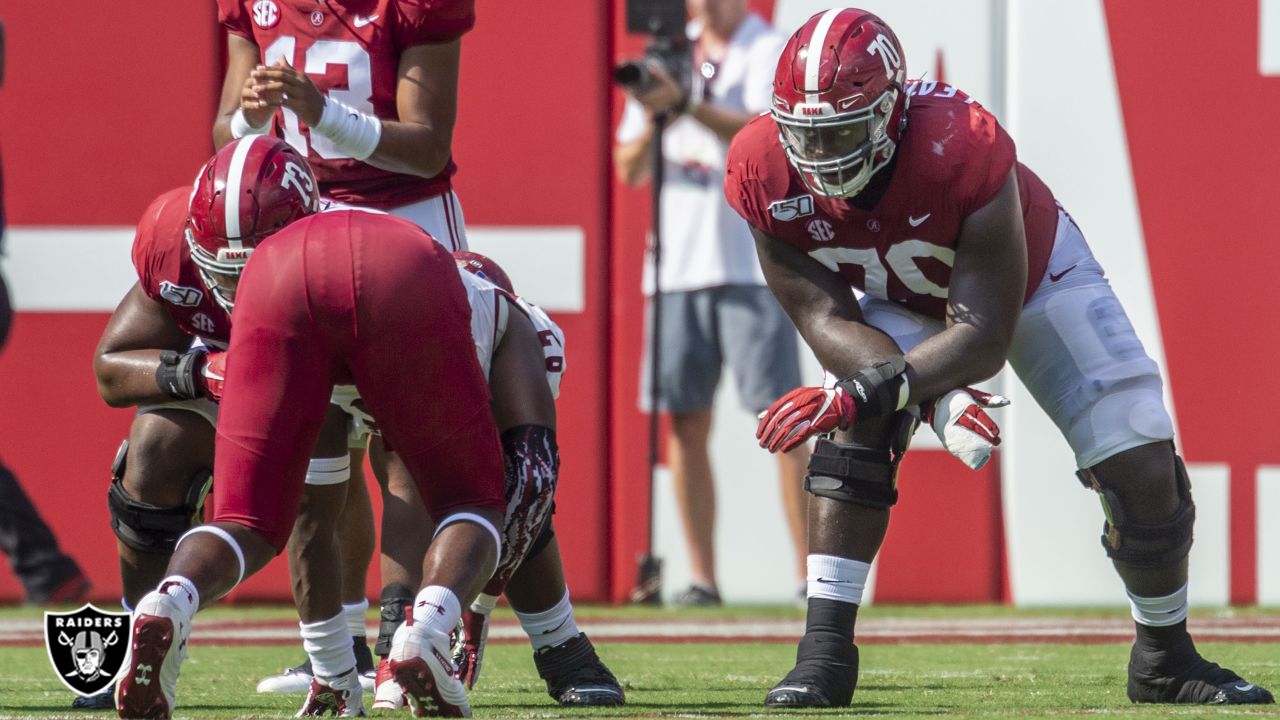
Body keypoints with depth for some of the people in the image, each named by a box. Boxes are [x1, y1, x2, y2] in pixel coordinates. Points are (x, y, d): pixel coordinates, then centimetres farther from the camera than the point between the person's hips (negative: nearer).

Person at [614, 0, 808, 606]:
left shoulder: (770, 52, 2)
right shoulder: (667, 59, 16)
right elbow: (630, 169, 14)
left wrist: (685, 105, -26)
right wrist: (653, 121, -6)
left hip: (753, 264, -5)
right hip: (678, 263, 5)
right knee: (686, 423, 3)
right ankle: (701, 577, 7)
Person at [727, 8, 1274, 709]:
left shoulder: (961, 149, -43)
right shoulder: (767, 173, -30)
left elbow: (984, 333, -37)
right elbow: (826, 318, -24)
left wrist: (866, 392, -49)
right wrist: (940, 395, -38)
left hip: (1037, 276, -3)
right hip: (908, 301, 3)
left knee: (1143, 474, -9)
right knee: (853, 434, -25)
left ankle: (1165, 659, 15)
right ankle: (824, 651, -20)